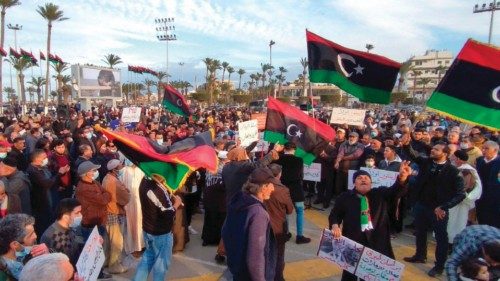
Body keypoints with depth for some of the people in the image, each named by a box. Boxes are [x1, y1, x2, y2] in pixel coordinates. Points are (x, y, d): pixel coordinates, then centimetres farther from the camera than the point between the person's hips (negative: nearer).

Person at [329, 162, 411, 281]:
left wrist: (402, 177, -34)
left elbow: (396, 191, -12)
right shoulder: (345, 197, 2)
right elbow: (334, 215, 5)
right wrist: (335, 226, -19)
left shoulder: (380, 194, 5)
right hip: (353, 241, -1)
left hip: (377, 242, 1)